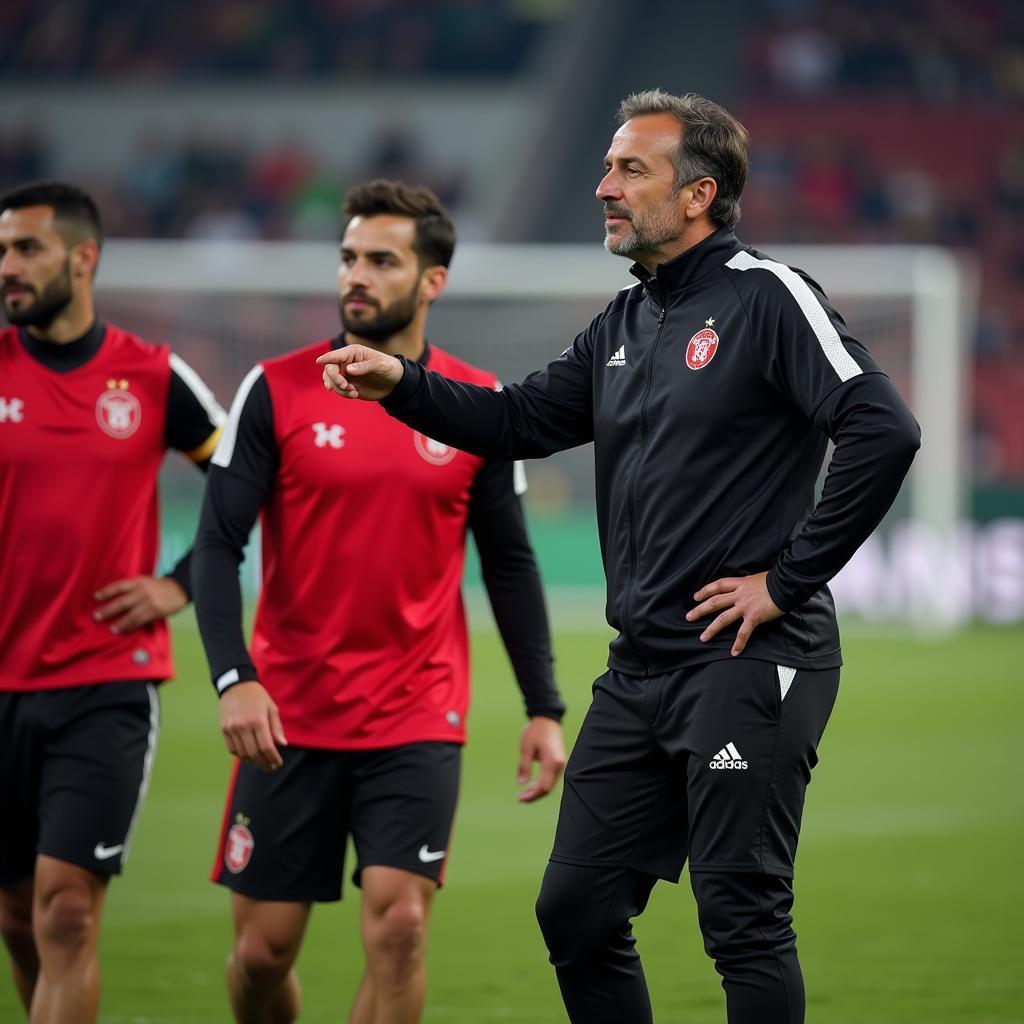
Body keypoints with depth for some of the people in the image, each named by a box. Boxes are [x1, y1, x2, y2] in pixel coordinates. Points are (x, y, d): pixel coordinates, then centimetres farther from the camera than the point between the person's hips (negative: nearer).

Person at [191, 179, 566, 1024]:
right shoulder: (278, 391, -2)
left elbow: (509, 564, 9)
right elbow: (218, 547, -5)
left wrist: (544, 708, 4)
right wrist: (233, 679, -19)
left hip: (418, 720, 0)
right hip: (288, 720, 0)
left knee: (399, 923, -14)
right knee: (263, 947, 3)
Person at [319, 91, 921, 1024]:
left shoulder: (767, 298, -10)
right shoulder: (625, 325, 15)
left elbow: (884, 431, -19)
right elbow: (521, 422, 17)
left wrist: (790, 579, -15)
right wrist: (401, 384, 1)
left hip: (748, 663, -8)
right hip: (642, 669, 8)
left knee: (743, 921, -5)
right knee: (575, 911, 9)